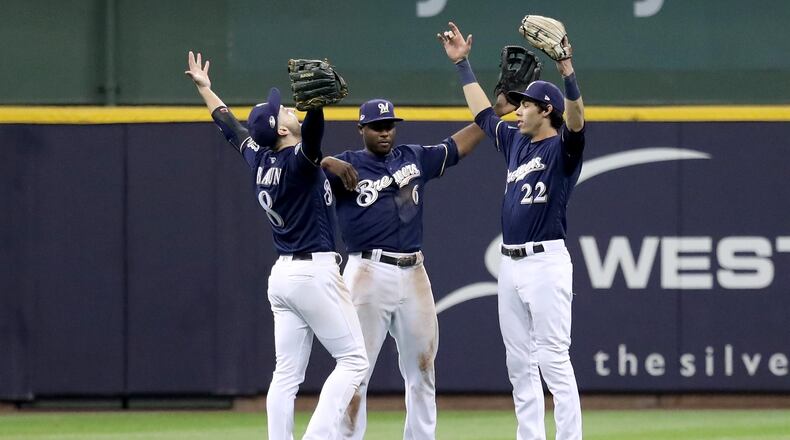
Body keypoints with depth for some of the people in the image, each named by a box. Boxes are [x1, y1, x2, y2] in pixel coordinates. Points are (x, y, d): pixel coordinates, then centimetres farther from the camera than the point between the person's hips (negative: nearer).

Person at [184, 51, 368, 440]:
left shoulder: (259, 159, 6)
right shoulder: (299, 160, -15)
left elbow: (231, 128, 23)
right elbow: (312, 125, -36)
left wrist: (205, 88, 37)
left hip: (283, 275, 8)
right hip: (316, 272, -8)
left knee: (287, 373, 6)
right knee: (353, 360, -4)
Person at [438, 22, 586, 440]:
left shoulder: (562, 147, -6)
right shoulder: (515, 142, 17)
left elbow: (576, 120, -26)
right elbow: (482, 112, 29)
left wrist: (566, 70, -40)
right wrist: (462, 63, 28)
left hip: (546, 262, -9)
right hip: (510, 265, 9)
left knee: (553, 361, -11)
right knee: (519, 365, 9)